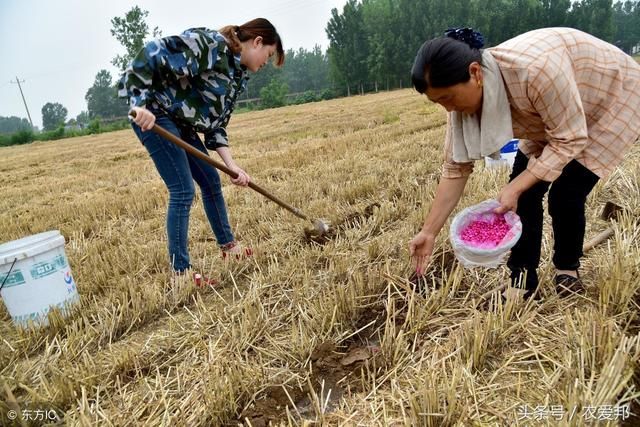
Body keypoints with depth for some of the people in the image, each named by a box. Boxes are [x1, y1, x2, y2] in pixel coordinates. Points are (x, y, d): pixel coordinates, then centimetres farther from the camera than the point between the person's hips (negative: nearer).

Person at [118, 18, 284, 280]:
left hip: (179, 121, 9)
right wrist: (140, 103, -29)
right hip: (150, 112, -9)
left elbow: (216, 126, 9)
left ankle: (228, 245, 30)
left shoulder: (238, 76, 10)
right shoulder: (211, 44, -17)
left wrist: (231, 165, -2)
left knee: (211, 180, 12)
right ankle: (180, 271, 0)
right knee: (183, 191, -11)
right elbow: (153, 53, -24)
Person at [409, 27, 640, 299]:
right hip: (553, 114, 6)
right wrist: (429, 232, -17)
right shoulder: (464, 94, -21)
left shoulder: (536, 69, -43)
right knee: (525, 192, -7)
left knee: (566, 193, -15)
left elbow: (569, 140, -31)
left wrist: (515, 188, -39)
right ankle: (522, 281, 5)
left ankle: (568, 271, 12)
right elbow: (456, 167, -16)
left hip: (614, 99, -6)